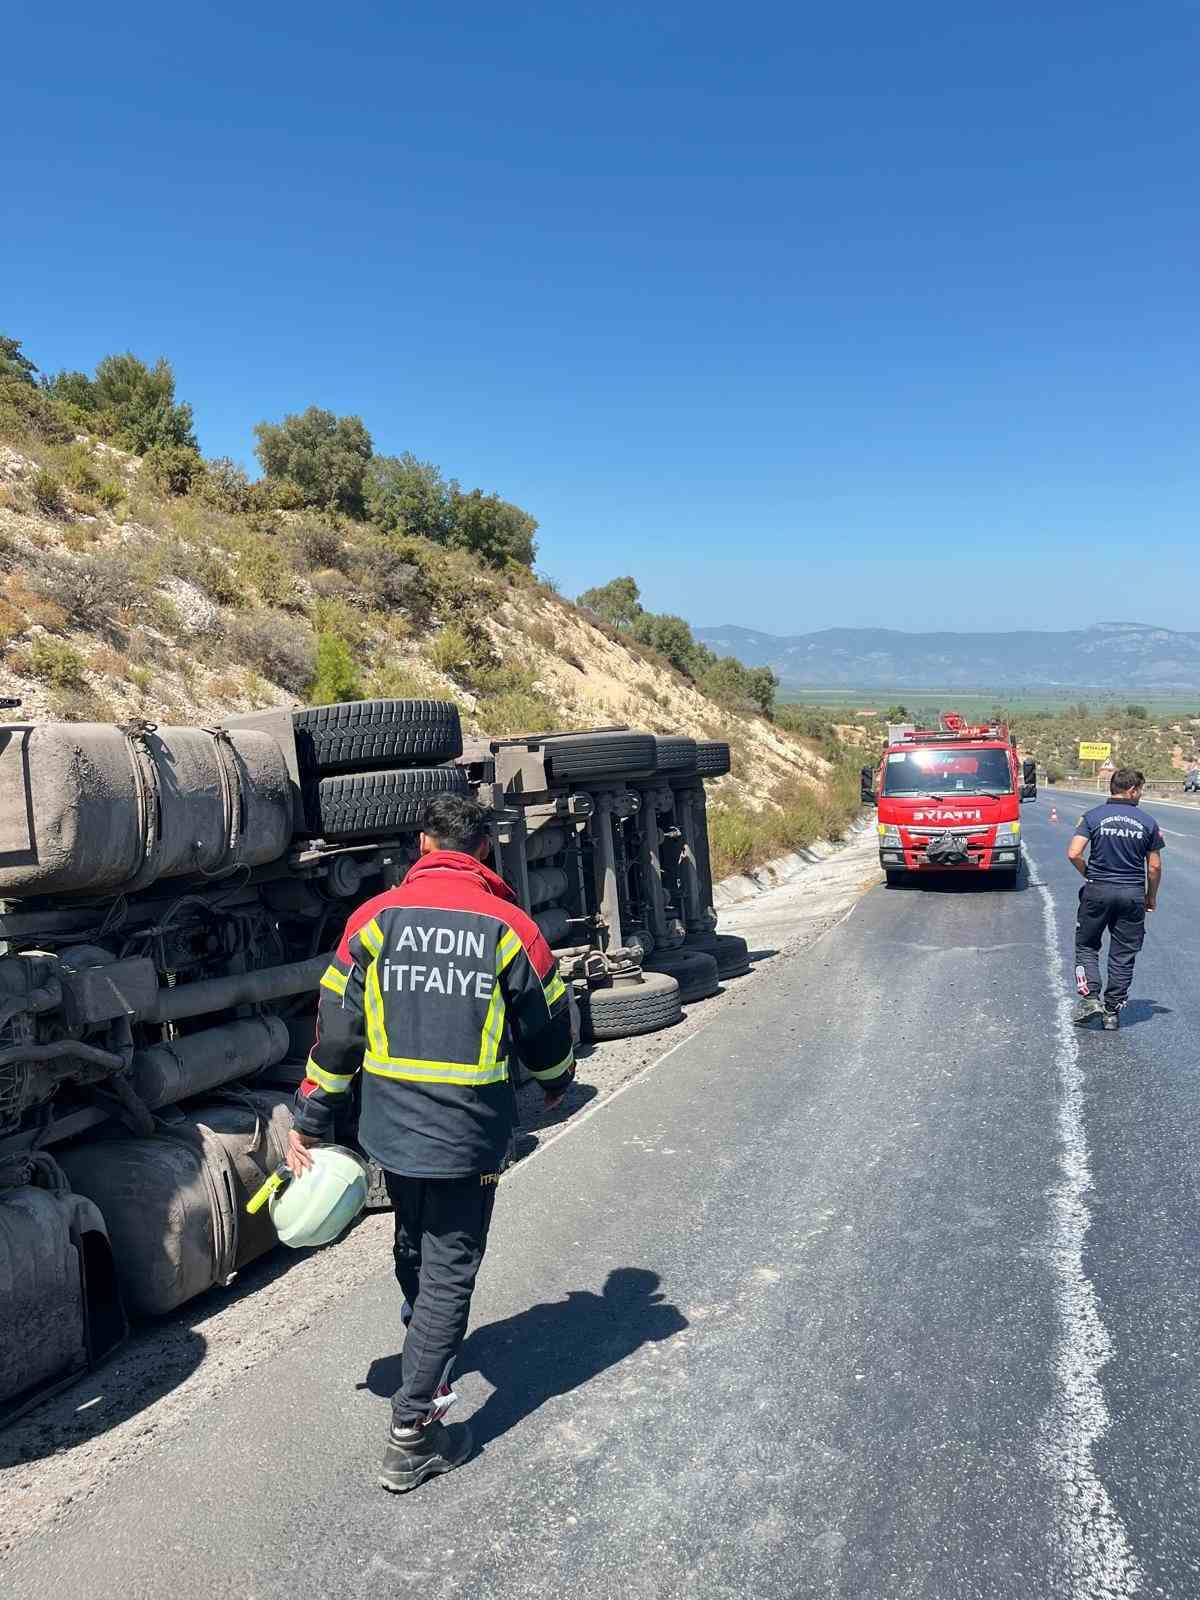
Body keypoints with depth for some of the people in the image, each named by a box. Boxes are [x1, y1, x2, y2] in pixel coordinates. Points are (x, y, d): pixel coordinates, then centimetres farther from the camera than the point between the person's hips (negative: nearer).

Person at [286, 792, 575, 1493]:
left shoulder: (376, 918, -3)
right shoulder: (509, 926, -8)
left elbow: (335, 1031, 0)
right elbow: (547, 1029, 2)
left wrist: (310, 1124, 9)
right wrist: (557, 1083, 23)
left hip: (391, 1126, 4)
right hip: (470, 1135, -3)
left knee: (413, 1248, 26)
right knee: (449, 1271, 7)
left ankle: (427, 1357, 52)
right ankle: (412, 1437, 8)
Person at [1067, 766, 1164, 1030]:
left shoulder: (1093, 816, -4)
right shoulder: (1147, 822, -1)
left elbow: (1073, 853, -14)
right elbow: (1154, 866, 2)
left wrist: (1090, 875, 4)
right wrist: (1152, 897, 16)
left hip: (1097, 891, -1)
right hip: (1133, 894, 1)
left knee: (1086, 946, 13)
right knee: (1123, 954, 9)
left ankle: (1090, 998, -3)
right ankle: (1113, 1011, 13)